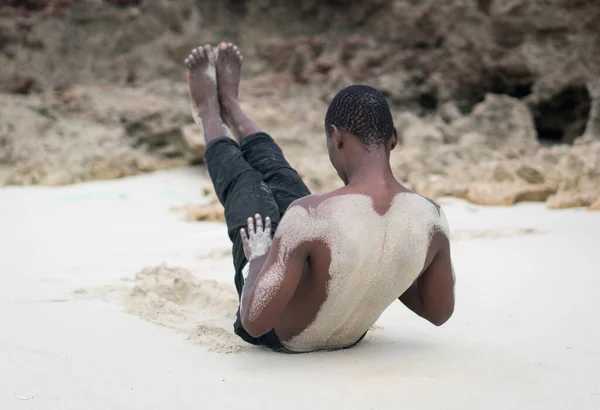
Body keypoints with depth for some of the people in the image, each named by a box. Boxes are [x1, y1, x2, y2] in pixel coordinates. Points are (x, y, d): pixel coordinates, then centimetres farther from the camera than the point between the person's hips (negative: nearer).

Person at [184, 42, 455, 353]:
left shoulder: (311, 216, -41)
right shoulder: (431, 218, -25)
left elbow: (254, 321, -38)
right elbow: (439, 312, -8)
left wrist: (258, 257, -18)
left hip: (280, 336, -4)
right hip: (350, 336, 5)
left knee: (246, 186, 17)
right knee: (283, 184, 21)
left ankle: (210, 114, 49)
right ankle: (229, 105, 49)